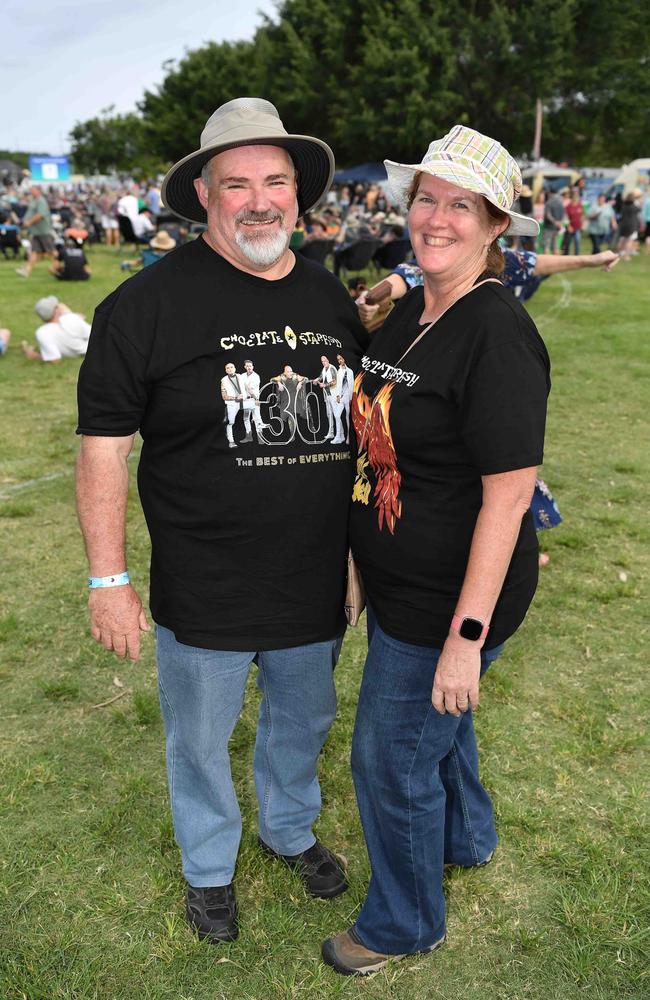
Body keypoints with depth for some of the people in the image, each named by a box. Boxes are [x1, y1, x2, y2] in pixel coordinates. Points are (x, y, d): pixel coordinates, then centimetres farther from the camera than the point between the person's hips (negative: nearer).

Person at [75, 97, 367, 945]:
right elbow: (104, 444, -12)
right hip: (202, 594, -4)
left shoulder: (329, 297, 3)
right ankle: (209, 866, 45)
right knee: (200, 740, 16)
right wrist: (108, 579, -12)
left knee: (305, 718, 24)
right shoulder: (149, 302, -14)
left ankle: (290, 829, 54)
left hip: (317, 583, 5)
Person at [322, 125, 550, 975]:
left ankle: (404, 923, 36)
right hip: (400, 586, 9)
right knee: (433, 722, 29)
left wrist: (467, 634, -25)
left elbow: (509, 493, -25)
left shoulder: (497, 333, -24)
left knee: (392, 759, 8)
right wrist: (370, 562, 18)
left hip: (448, 604, -9)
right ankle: (466, 838, 58)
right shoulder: (412, 313, 4)